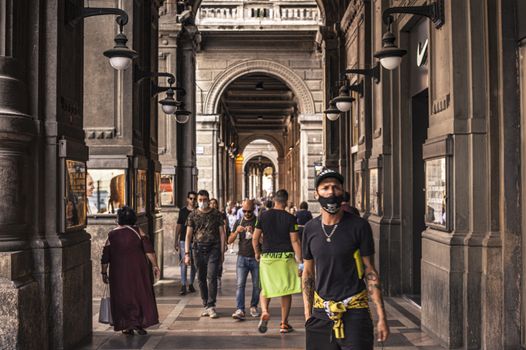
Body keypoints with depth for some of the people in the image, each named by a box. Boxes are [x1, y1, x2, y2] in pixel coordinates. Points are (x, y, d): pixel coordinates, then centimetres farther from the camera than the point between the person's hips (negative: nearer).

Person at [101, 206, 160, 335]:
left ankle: (128, 326, 10)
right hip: (138, 269, 0)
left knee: (123, 297, 10)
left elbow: (105, 257, 3)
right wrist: (155, 266, -6)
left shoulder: (112, 235, 1)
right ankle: (140, 324, 8)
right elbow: (149, 250, -9)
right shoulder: (138, 231, -2)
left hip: (119, 271, 0)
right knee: (140, 294, 10)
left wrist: (104, 273, 12)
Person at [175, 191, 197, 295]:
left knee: (194, 264, 8)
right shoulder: (183, 211, 5)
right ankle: (183, 286, -6)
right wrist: (176, 241, 5)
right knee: (184, 263, -6)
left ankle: (191, 284, 21)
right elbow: (178, 226, 8)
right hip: (184, 240, -1)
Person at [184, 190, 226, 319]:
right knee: (201, 279, 7)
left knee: (211, 277, -12)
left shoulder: (216, 214, 5)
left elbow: (221, 233, 8)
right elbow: (188, 235, 6)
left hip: (213, 248, -2)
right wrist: (187, 253, -1)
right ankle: (206, 305, 18)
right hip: (199, 249, 2)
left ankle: (211, 306, -7)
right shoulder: (193, 215, 7)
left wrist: (222, 252, 2)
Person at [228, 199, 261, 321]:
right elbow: (230, 240, 8)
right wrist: (237, 231, -11)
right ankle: (240, 310, -14)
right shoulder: (239, 222, 11)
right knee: (240, 284, -9)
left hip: (256, 258, -1)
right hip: (242, 257, 1)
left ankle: (253, 307, 21)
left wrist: (253, 233, -20)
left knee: (257, 285, 4)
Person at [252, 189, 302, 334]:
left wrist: (257, 253, 20)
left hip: (267, 257, 2)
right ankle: (284, 323, 13)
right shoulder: (290, 218, -5)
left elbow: (255, 238, 3)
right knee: (286, 290, 8)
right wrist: (300, 261, -3)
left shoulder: (264, 216, 1)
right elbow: (295, 241, -8)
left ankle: (264, 311, -13)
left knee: (265, 288, 14)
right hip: (285, 257, -1)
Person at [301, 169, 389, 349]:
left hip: (354, 313, -3)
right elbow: (308, 273, 11)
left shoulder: (359, 226, -6)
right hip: (321, 313, 3)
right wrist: (308, 314, 7)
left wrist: (381, 317, -6)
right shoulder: (311, 229, 3)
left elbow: (370, 271, -3)